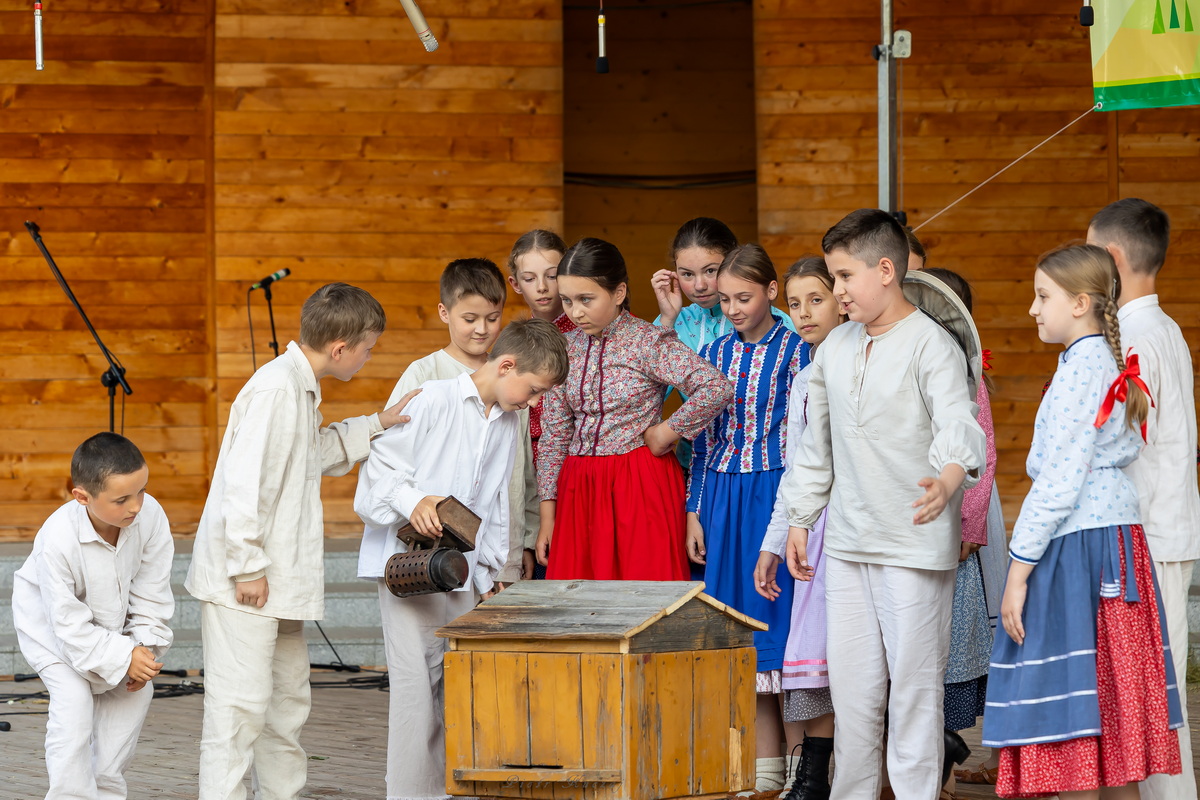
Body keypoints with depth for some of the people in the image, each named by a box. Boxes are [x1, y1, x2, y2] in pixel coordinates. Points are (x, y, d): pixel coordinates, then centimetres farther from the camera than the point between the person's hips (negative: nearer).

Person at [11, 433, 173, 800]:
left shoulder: (150, 516, -27)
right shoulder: (58, 540, -39)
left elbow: (152, 591, -13)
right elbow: (70, 624, -32)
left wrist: (146, 647, -19)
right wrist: (122, 658, -32)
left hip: (111, 619, 5)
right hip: (51, 621, -5)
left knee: (137, 691, 0)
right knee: (74, 699, -19)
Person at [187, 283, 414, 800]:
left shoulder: (300, 387, 13)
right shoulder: (276, 388, -19)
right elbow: (245, 481, -23)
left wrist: (375, 427, 23)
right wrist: (247, 567, -21)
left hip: (280, 580, 10)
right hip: (244, 581, -10)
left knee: (288, 699, 17)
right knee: (241, 704, -10)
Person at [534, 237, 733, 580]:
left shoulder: (648, 342, -7)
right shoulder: (565, 348, 8)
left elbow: (718, 389, -20)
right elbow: (554, 435, 12)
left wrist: (664, 434, -12)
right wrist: (547, 516, 9)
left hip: (640, 487, -5)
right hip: (579, 490, 5)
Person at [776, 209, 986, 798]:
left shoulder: (931, 345, -10)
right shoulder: (836, 347, 11)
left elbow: (959, 424, -25)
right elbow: (817, 443, 20)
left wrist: (949, 478, -45)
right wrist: (799, 519, 20)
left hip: (916, 544, -6)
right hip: (847, 544, 6)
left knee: (913, 684, -2)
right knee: (850, 686, 10)